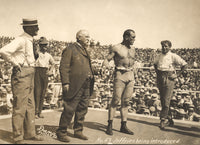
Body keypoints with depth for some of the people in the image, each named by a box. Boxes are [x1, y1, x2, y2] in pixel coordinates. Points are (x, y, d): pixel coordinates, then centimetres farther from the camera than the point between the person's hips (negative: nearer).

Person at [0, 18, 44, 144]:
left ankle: (30, 133, 25)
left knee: (30, 106, 14)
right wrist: (15, 64, -18)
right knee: (20, 107, -3)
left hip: (30, 75, 10)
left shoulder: (30, 40, 14)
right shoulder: (21, 40, -15)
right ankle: (18, 138, 7)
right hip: (21, 75, -10)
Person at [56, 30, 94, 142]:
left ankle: (78, 131, 25)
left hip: (86, 86, 8)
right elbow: (64, 67, -11)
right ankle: (61, 132, 9)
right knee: (69, 110, -3)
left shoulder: (85, 50, 20)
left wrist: (91, 77, 13)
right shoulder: (70, 49, -5)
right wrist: (65, 83, -18)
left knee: (82, 110, 12)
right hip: (75, 86, -8)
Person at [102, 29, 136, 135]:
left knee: (126, 101, 6)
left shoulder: (132, 49, 14)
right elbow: (107, 60, -3)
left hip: (130, 76, 5)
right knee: (116, 100, -7)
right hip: (120, 75, -5)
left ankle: (123, 126, 11)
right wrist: (105, 66, -25)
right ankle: (110, 125, 3)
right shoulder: (116, 48, -2)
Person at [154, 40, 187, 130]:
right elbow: (155, 64, 31)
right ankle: (169, 117, 25)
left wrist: (177, 75, -8)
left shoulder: (173, 56, -6)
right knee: (162, 100, 9)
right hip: (160, 79, 6)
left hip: (169, 79, -5)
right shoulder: (159, 56, 9)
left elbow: (185, 65, -5)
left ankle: (163, 120, -5)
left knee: (166, 100, -9)